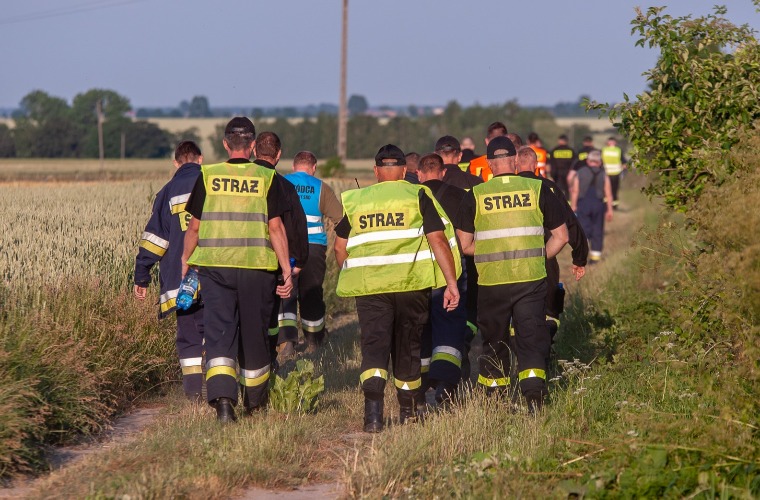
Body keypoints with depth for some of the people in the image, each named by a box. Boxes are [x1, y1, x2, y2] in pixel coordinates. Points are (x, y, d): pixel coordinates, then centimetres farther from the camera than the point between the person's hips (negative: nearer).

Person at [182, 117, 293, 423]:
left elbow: (194, 227, 5)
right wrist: (287, 271, -1)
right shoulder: (268, 179, -1)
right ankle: (255, 403, 29)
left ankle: (222, 398, -22)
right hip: (257, 269, 0)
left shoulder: (207, 176, 2)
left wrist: (184, 262, 19)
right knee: (253, 333, 14)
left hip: (214, 267, 0)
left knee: (219, 332, -2)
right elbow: (276, 227, -5)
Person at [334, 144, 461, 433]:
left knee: (373, 346, -2)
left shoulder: (354, 201, 11)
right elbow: (438, 240, -5)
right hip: (411, 284, 0)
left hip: (368, 286, 0)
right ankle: (408, 411, 30)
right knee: (408, 346, 15)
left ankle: (373, 409, -24)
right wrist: (451, 282, -5)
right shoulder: (418, 196, 4)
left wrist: (349, 277, 29)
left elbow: (340, 247, 13)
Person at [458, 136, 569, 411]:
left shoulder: (475, 195, -1)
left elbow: (464, 245, 2)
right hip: (531, 278, 0)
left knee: (494, 340, 14)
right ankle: (533, 387, -18)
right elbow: (561, 236, 4)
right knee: (532, 337, 3)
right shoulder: (537, 189, 1)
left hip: (491, 282, 0)